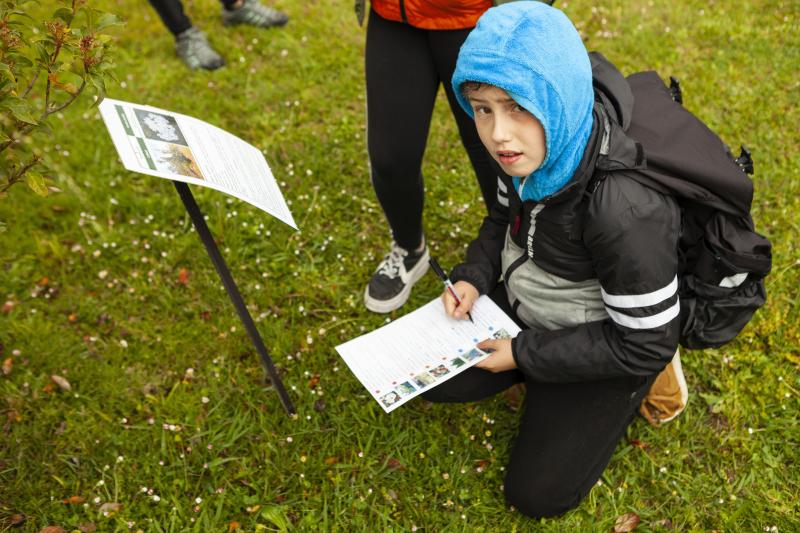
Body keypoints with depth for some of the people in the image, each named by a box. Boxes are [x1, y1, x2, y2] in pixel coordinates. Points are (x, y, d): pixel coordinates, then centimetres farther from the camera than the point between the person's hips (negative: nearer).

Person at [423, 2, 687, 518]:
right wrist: (473, 277, -10)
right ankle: (541, 380, 18)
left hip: (607, 350, -6)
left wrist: (525, 355, -21)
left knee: (538, 493, 3)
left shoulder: (625, 208, -39)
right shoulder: (528, 150, -16)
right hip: (522, 304, 7)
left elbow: (645, 345, -28)